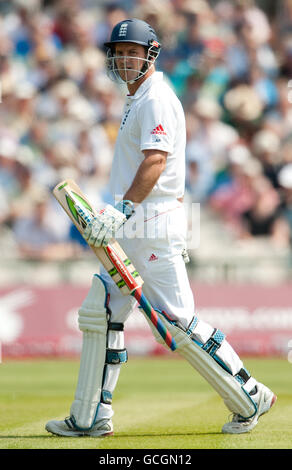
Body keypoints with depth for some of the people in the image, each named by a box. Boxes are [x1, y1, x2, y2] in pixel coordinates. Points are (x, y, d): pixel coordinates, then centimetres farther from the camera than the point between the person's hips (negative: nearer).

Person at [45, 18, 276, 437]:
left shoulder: (157, 99, -12)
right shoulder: (138, 100, 19)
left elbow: (155, 161, -25)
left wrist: (124, 208, -35)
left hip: (154, 226, -10)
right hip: (132, 229, 10)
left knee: (177, 321, -9)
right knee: (100, 314, 7)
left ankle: (250, 398, 1)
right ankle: (91, 418, 10)